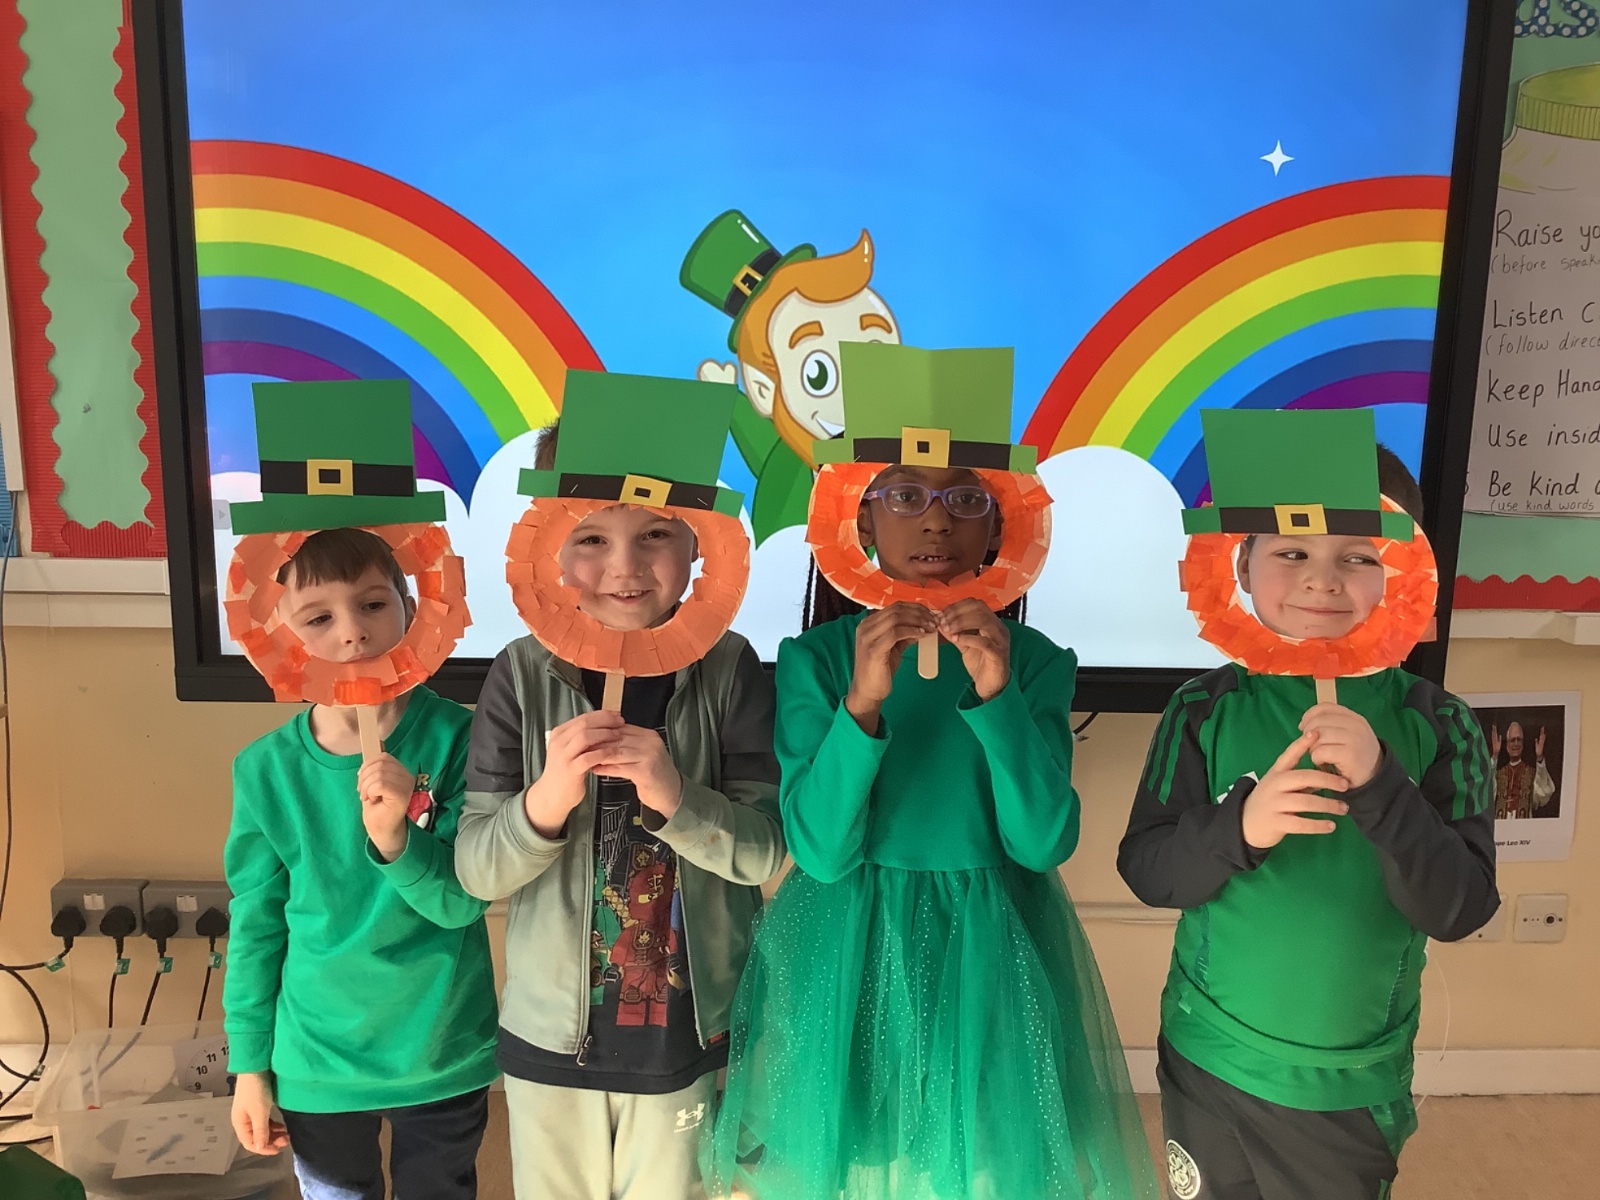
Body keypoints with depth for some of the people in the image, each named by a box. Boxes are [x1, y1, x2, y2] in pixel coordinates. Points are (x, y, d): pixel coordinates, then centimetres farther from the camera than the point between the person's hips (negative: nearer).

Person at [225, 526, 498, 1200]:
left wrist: (396, 839, -35)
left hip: (442, 1059, -1)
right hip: (316, 1062, 1)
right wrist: (249, 1065, 4)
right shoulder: (267, 769, -12)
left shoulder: (456, 739, -17)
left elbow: (463, 902, -17)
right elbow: (256, 922, -1)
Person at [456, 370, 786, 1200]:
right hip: (550, 1036, 1)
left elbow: (766, 851, -13)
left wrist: (675, 794, -31)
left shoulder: (728, 670, -12)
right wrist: (548, 797, -30)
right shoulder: (523, 675, -12)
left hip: (692, 1036, -1)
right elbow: (477, 870, -11)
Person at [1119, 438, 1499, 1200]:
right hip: (1209, 1062, 0)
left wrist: (1379, 786, -28)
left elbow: (1459, 908, -14)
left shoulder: (1438, 726, -10)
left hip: (1357, 1087, 0)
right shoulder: (1206, 709, -11)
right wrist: (1239, 826, -28)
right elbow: (1146, 871, -10)